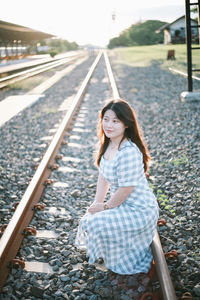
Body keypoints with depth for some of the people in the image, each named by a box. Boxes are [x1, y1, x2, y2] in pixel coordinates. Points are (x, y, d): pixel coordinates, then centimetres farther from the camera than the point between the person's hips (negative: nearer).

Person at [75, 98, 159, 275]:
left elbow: (126, 189, -25)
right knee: (88, 220, 6)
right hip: (122, 203, 9)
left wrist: (105, 206, -11)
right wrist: (97, 203, 1)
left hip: (139, 209, -9)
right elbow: (103, 177, 8)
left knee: (98, 224, -20)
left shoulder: (129, 152, -29)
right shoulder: (108, 144, 0)